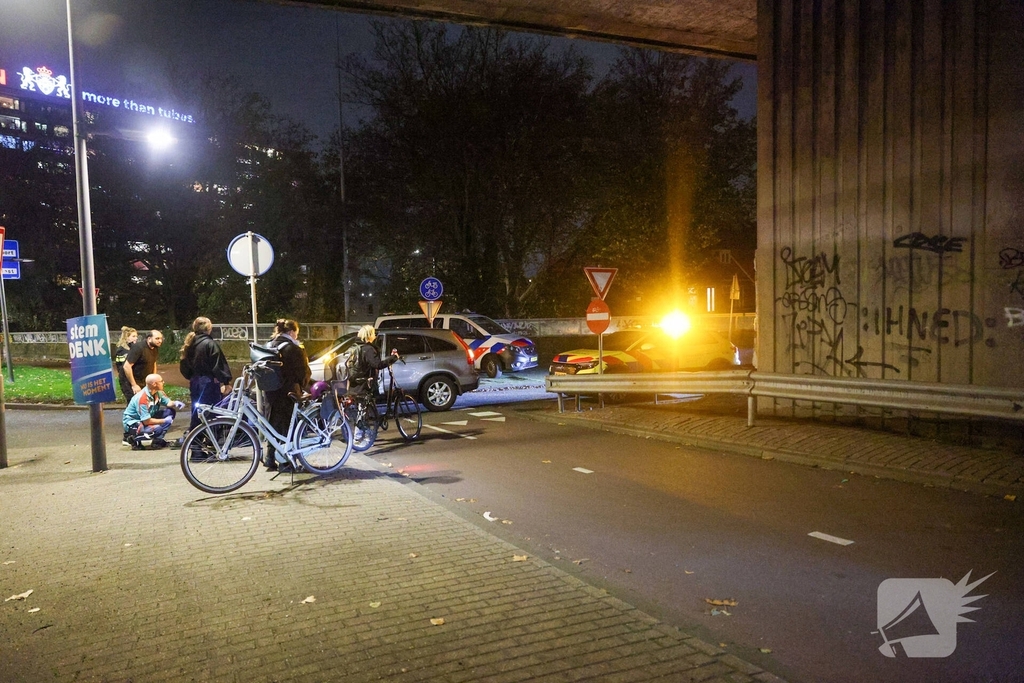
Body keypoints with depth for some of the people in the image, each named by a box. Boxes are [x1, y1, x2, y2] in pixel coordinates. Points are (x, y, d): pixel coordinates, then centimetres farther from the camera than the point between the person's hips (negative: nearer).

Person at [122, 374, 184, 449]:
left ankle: (158, 439, -3)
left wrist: (175, 403, -22)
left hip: (147, 419, 9)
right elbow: (146, 421, -28)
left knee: (171, 411, -6)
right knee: (157, 429, -34)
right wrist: (164, 421, -19)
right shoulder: (142, 399, -29)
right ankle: (135, 439, -7)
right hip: (132, 424, -9)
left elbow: (168, 403, 2)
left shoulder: (158, 393, -6)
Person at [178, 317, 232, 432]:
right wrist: (226, 380, -11)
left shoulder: (189, 345, 9)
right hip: (209, 383, -8)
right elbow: (218, 365, -17)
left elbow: (183, 367, 15)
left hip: (195, 382, 8)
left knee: (196, 413, 15)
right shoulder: (210, 344, -13)